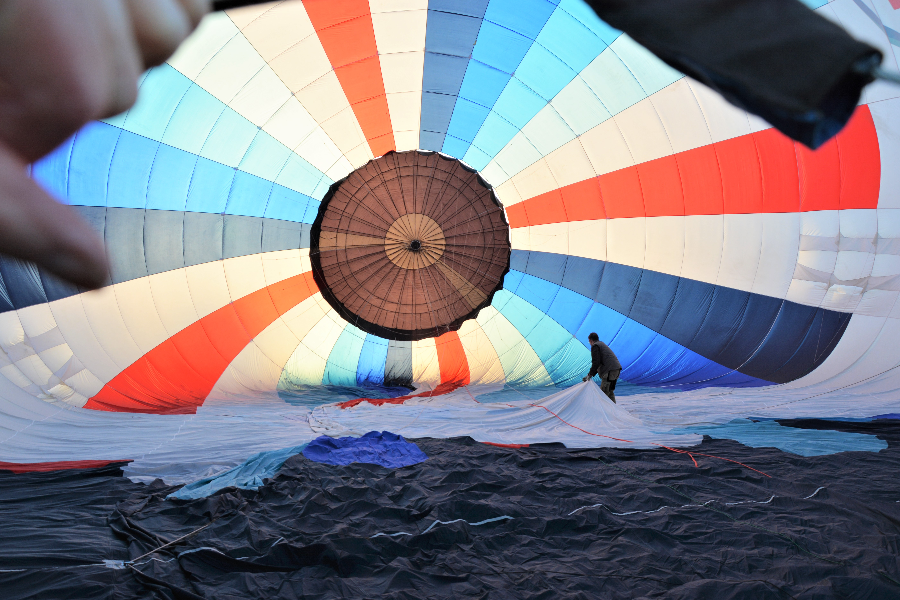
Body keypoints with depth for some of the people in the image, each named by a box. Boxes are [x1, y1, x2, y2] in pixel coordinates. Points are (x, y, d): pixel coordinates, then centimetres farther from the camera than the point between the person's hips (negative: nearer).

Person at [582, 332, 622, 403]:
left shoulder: (595, 346, -1)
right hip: (617, 369, 10)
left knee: (604, 392, -8)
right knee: (610, 391, 17)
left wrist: (590, 375, -4)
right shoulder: (602, 344, 28)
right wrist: (590, 374, 24)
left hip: (610, 371, -10)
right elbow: (600, 363, 27)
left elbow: (596, 362, -11)